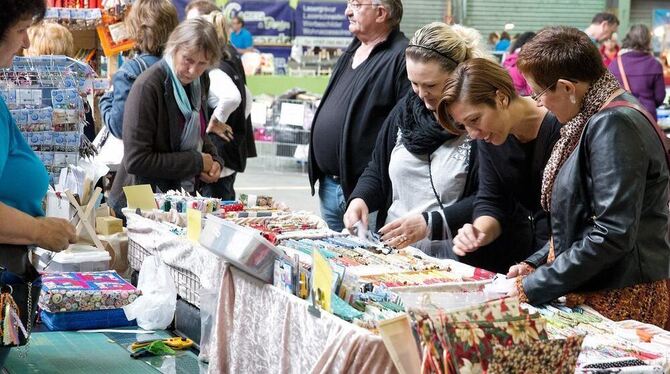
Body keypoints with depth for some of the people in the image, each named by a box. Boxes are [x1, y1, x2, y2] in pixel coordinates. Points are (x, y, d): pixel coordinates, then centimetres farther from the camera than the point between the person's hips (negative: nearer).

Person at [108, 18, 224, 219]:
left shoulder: (199, 82, 3)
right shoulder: (147, 87, -21)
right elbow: (136, 160, -23)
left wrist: (213, 160, 0)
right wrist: (197, 162, -18)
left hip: (183, 198, 7)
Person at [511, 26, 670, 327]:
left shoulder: (614, 126, -18)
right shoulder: (594, 120, 12)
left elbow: (613, 234, -23)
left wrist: (534, 287, -17)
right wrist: (536, 264, 10)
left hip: (623, 302, -9)